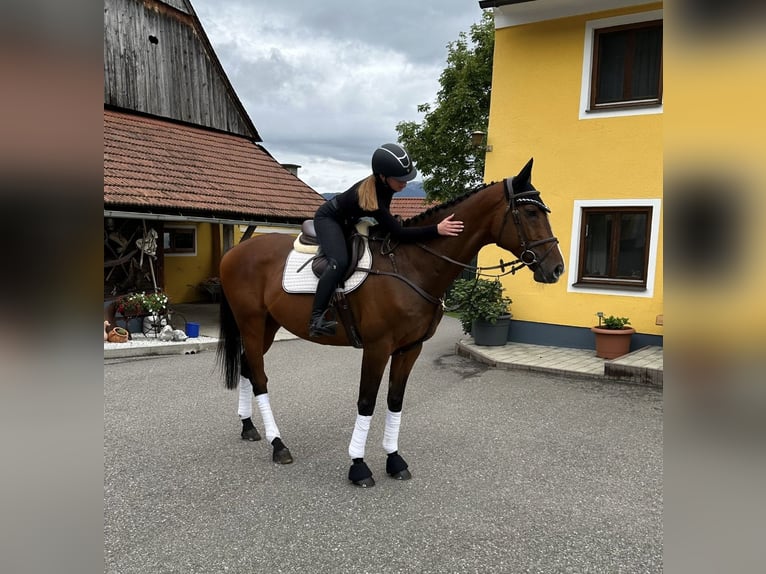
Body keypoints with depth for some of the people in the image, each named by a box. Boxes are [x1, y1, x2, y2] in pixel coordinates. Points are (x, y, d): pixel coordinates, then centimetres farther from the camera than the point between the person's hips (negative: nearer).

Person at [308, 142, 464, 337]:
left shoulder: (384, 185, -17)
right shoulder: (369, 198, -39)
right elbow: (399, 234, -39)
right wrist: (437, 230, -45)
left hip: (349, 221, 9)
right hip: (329, 219, -9)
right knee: (339, 261, -33)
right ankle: (316, 319, -32)